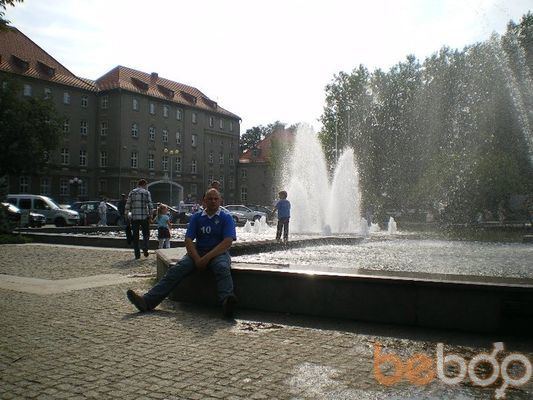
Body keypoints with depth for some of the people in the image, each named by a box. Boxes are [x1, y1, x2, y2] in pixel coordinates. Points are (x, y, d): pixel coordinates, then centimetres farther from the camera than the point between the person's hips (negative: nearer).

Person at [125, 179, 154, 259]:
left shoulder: (131, 192, 8)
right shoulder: (146, 192, -1)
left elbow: (127, 205, 5)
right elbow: (150, 205, -7)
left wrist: (126, 214, 12)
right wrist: (150, 215, -1)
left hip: (134, 217, 3)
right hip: (144, 217, -2)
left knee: (135, 236, 8)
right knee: (146, 234, 10)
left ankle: (137, 254, 8)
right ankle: (145, 248, -13)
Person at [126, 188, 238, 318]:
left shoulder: (226, 218, 3)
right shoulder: (196, 217, 13)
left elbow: (227, 242, -10)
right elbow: (188, 240, 4)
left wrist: (207, 258, -20)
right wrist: (197, 259, -14)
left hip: (218, 253, -3)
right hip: (197, 252, 3)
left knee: (223, 268, -38)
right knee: (176, 270, -22)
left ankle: (226, 301, -64)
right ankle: (148, 301, -35)